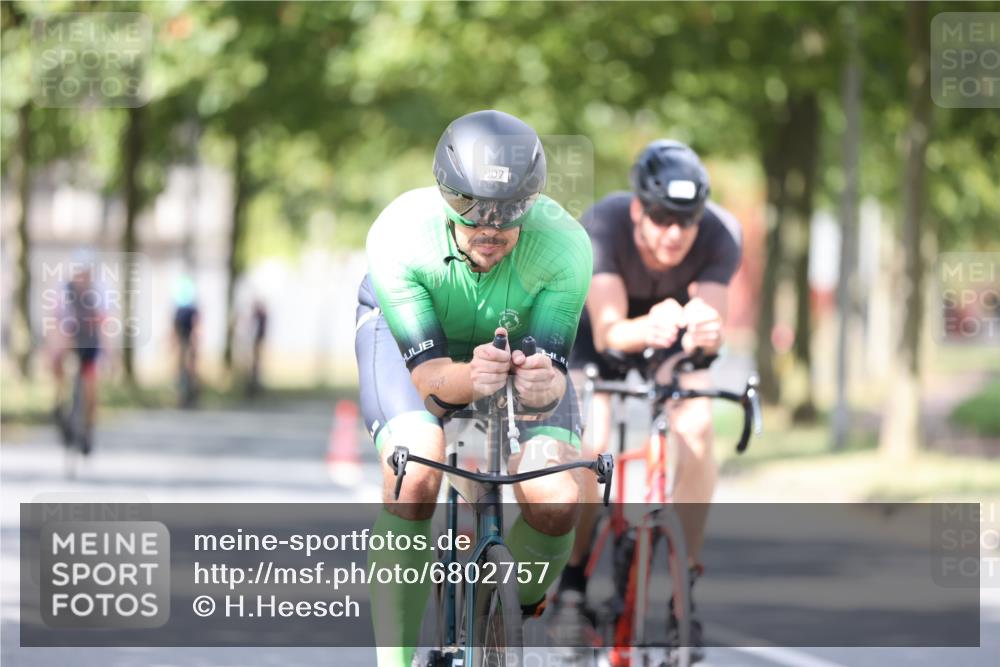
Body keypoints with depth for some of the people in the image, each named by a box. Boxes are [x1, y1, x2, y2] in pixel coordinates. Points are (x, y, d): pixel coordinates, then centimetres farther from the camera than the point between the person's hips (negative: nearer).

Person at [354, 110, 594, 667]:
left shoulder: (564, 247, -34)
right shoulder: (399, 238, -37)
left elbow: (554, 368, -32)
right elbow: (429, 375, -36)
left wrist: (546, 384, -57)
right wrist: (469, 378, -59)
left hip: (519, 340, 1)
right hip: (407, 332, -1)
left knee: (557, 504, -21)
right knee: (416, 477, -31)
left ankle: (521, 615, 11)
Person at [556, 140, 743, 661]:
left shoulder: (721, 235, -31)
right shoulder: (603, 224, -36)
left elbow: (712, 331, -39)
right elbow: (608, 331, -44)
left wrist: (706, 331, -64)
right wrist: (647, 329, -66)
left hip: (675, 334, 1)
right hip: (606, 328, -1)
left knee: (695, 427, -26)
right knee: (590, 439, -25)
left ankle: (686, 585, -16)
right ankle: (573, 583, -5)